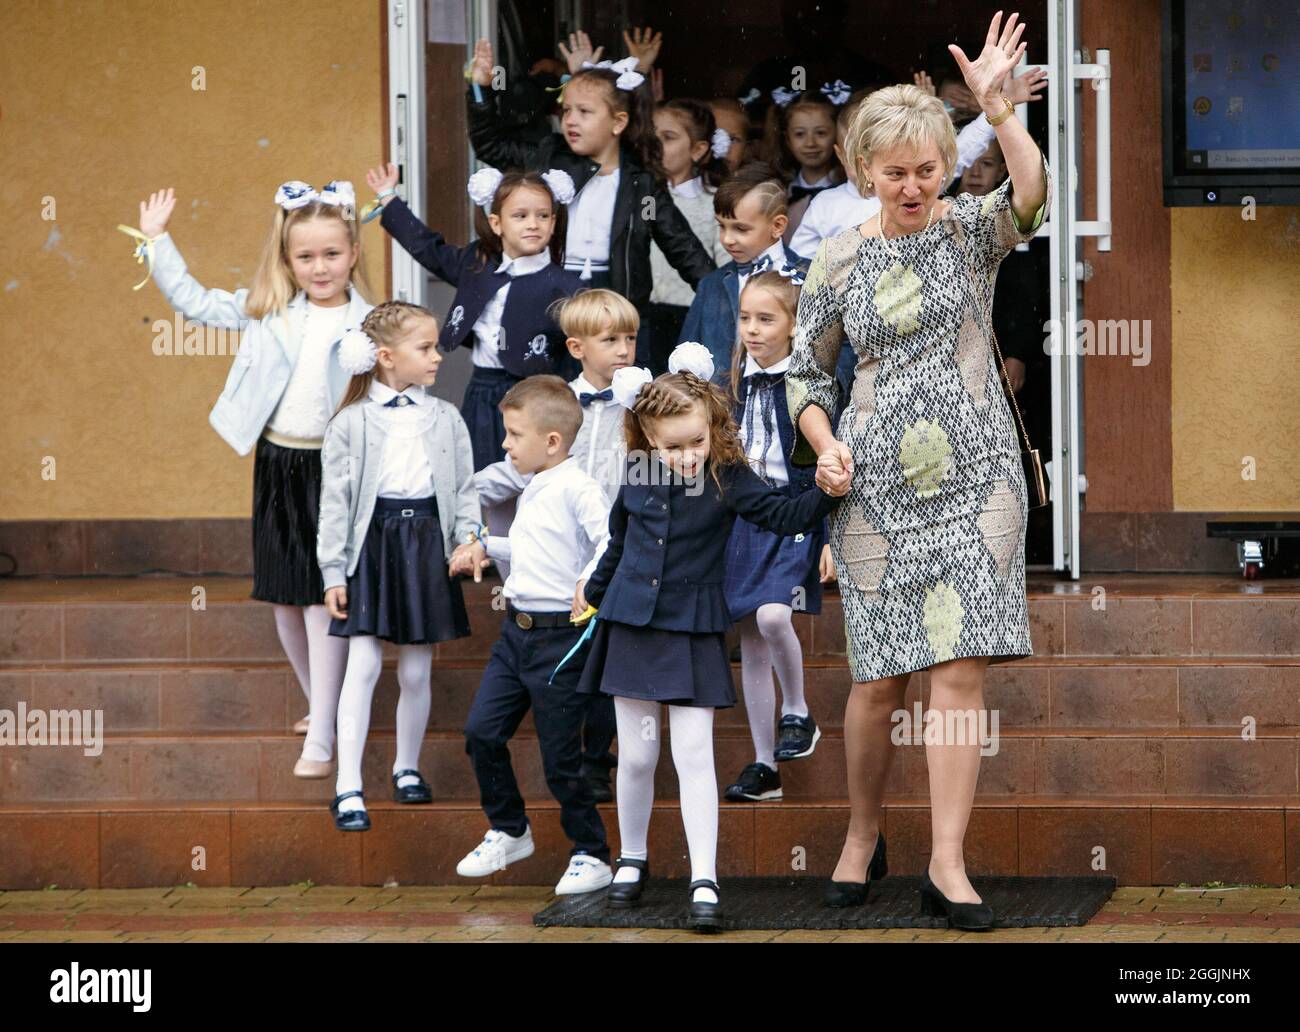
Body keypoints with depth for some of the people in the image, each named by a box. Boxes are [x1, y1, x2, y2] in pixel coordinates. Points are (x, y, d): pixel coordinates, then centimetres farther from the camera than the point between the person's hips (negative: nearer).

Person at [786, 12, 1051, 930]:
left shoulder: (972, 233, 0)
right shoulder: (840, 260, 5)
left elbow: (1032, 194, -22)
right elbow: (806, 371, 13)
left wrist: (997, 105, -35)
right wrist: (825, 442, -6)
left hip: (975, 482, -1)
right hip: (877, 488, 1)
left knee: (960, 670, -8)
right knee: (880, 679, 3)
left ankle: (948, 865, -5)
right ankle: (864, 835, 25)